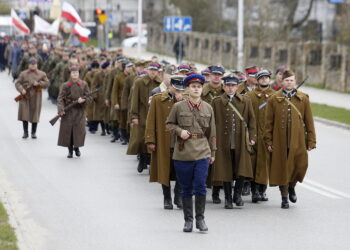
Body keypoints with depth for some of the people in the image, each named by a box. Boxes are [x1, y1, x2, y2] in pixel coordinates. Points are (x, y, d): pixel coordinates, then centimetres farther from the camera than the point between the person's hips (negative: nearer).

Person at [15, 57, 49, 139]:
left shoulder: (41, 74, 7)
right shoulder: (23, 74, 6)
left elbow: (46, 83, 4)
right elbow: (18, 83, 2)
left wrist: (39, 83, -13)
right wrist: (22, 90, -17)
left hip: (36, 97, 0)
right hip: (25, 96, 0)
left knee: (35, 114, -1)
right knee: (24, 114, -4)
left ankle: (34, 132, 9)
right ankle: (25, 132, 4)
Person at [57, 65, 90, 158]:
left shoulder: (84, 84, 5)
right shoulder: (65, 85, -1)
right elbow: (60, 98, -6)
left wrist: (82, 100, -14)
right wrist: (61, 109, -20)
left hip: (79, 111, 1)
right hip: (68, 112, -1)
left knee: (79, 129, -5)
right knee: (67, 130, -3)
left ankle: (77, 147, 18)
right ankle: (70, 150, 9)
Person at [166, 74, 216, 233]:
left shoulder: (208, 108, 6)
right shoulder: (178, 107, 1)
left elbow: (212, 133, 11)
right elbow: (169, 124, 10)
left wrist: (213, 152, 12)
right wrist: (179, 131, -9)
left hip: (202, 153, 0)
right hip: (183, 153, 0)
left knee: (200, 186, -8)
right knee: (186, 189, 6)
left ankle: (200, 218, 5)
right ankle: (188, 220, 16)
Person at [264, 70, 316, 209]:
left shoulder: (303, 99, 6)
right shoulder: (274, 100, 4)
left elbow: (309, 122, 7)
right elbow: (269, 122, 5)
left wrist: (311, 141, 3)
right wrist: (269, 141, 0)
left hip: (298, 141, 1)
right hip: (280, 142, -1)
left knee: (301, 166, -5)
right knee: (282, 169, 2)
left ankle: (291, 187, 26)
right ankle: (284, 198, 16)